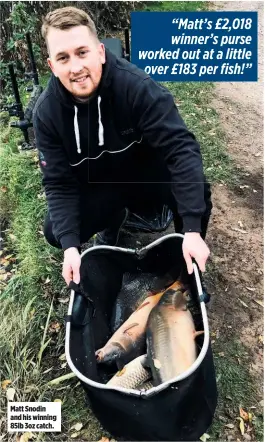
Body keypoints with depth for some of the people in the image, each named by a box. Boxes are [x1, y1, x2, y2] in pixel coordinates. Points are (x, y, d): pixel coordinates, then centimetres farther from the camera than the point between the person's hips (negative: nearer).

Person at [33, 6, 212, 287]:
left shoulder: (137, 85, -27)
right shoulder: (47, 111, -18)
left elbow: (180, 147, -31)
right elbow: (58, 183, -16)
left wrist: (192, 230, -38)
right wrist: (70, 245, -29)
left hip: (146, 173, -1)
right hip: (96, 187, 2)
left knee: (198, 193, -26)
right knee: (55, 232, -17)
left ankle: (189, 265, 6)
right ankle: (113, 219, 16)